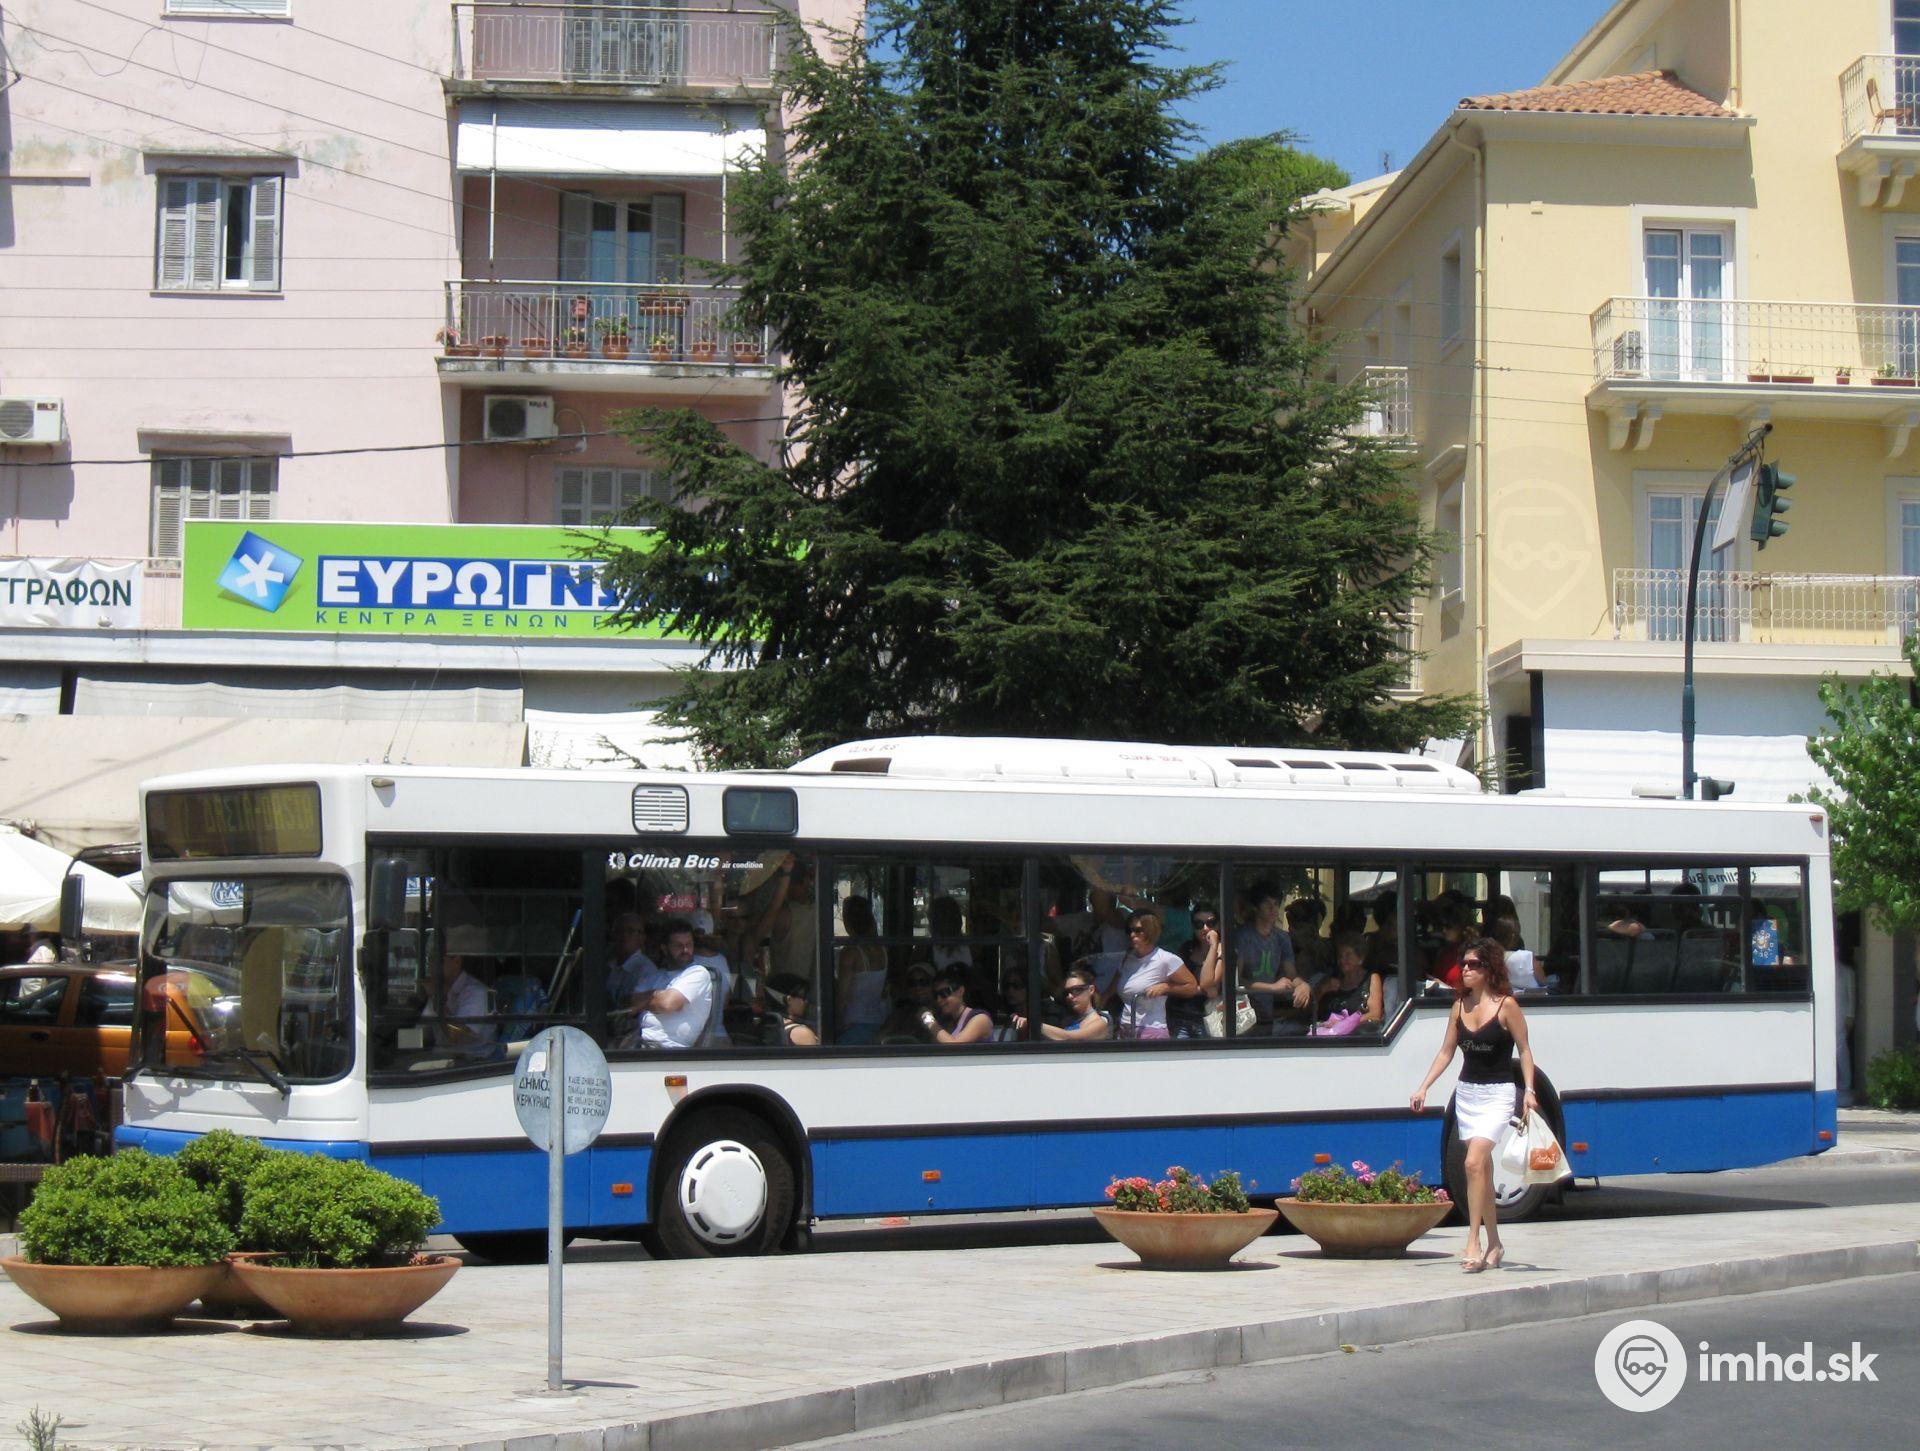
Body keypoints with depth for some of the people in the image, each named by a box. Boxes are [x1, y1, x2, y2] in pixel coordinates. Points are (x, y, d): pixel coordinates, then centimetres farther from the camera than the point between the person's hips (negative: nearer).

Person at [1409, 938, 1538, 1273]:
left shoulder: (1506, 1005, -9)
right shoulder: (1460, 1005, 6)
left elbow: (1524, 1050, -4)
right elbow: (1447, 1051, 11)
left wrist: (1529, 1091, -13)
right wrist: (1423, 1088, 4)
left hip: (1497, 1095, -6)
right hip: (1466, 1092, 6)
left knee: (1474, 1162, -20)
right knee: (1483, 1169, 11)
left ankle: (1473, 1244, -19)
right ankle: (1494, 1244, 21)